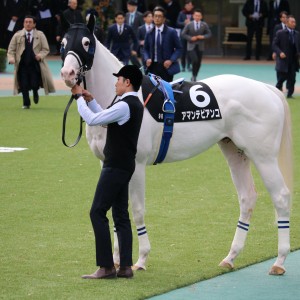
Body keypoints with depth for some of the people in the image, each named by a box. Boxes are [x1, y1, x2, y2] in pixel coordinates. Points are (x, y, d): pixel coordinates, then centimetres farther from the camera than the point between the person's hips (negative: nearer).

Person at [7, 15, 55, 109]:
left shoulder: (40, 35, 4)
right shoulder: (17, 35, 5)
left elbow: (46, 49, 5)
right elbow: (11, 49, 8)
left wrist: (40, 55, -15)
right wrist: (11, 58, -11)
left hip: (35, 65, -1)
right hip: (22, 65, 1)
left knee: (34, 84, -9)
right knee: (24, 85, -5)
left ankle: (35, 92, 29)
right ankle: (26, 104, 13)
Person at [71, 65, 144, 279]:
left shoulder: (124, 106, -18)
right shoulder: (135, 104, 14)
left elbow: (93, 120, -19)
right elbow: (106, 119, 24)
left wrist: (79, 98, -7)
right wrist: (90, 100, 19)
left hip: (115, 167, -10)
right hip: (125, 165, 10)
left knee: (98, 213, -7)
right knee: (121, 215, 11)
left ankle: (106, 267, -8)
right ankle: (126, 266, 10)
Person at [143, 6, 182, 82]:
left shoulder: (171, 32, -2)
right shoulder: (149, 33, 9)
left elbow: (179, 48, -1)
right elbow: (145, 49, 16)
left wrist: (171, 60, -14)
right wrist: (147, 59, -4)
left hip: (166, 66, -3)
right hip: (153, 67, 3)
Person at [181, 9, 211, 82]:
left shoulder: (204, 25, 2)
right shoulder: (189, 25, -2)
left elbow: (209, 34, 7)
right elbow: (183, 34, 0)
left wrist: (203, 37, -11)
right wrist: (190, 38, -13)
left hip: (200, 47, 3)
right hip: (191, 46, -3)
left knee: (198, 63, 6)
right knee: (195, 61, -18)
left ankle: (194, 77, 22)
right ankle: (194, 76, -4)